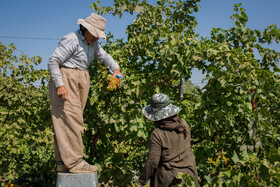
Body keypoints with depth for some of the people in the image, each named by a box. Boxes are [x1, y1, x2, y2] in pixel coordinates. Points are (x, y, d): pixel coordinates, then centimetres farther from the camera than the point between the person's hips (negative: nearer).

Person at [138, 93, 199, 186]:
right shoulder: (184, 124, -8)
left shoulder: (157, 134, -23)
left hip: (168, 177, -5)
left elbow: (152, 162, -17)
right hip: (188, 172, 5)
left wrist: (143, 179, -3)